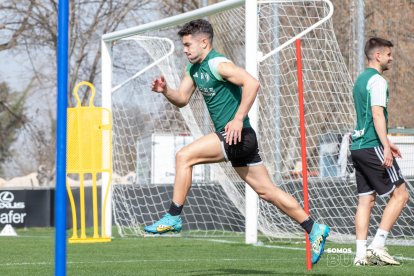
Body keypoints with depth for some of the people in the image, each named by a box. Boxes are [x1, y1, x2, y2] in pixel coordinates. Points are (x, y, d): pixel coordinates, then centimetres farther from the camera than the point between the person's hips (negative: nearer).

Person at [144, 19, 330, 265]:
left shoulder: (217, 64, -14)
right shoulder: (194, 69, 15)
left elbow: (252, 83, -25)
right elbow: (182, 99, 21)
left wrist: (238, 119, -27)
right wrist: (165, 90, 1)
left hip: (236, 135, -10)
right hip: (234, 139, 10)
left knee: (184, 157, -13)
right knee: (267, 191, 10)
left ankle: (173, 217, -8)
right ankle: (314, 229, 13)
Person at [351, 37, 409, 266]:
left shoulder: (360, 80, 20)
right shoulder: (377, 80, -9)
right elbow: (377, 114, -19)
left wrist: (385, 143, 32)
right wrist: (386, 146, -23)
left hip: (358, 147, 9)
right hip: (372, 147, -9)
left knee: (366, 199, 8)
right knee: (399, 194, -5)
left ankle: (361, 254, 2)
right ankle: (378, 245, -10)